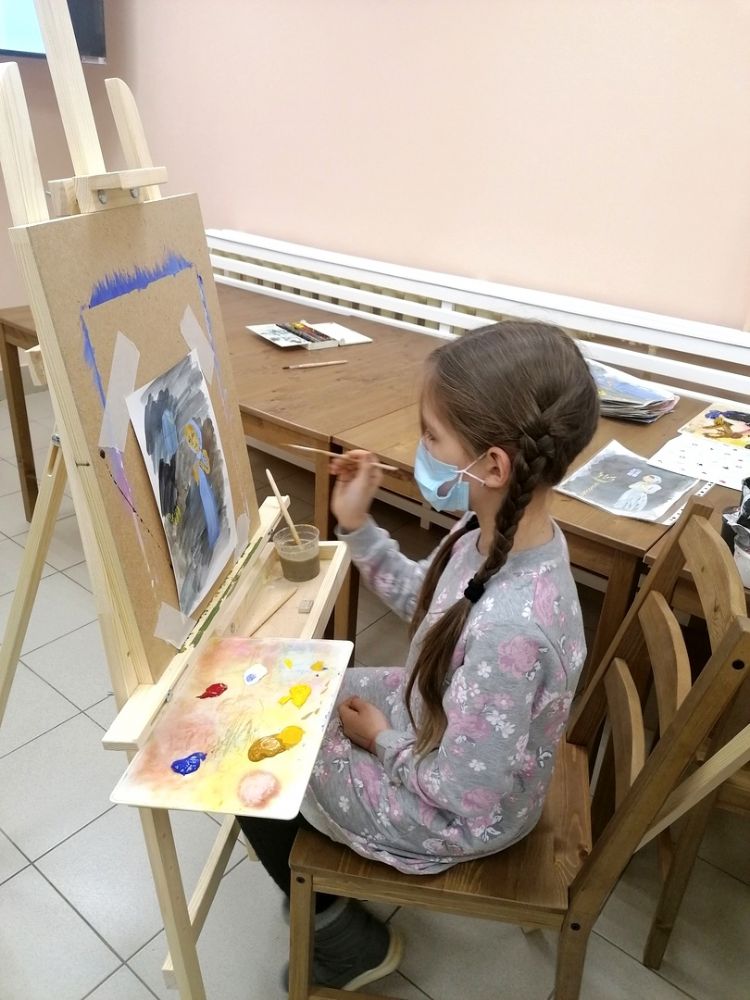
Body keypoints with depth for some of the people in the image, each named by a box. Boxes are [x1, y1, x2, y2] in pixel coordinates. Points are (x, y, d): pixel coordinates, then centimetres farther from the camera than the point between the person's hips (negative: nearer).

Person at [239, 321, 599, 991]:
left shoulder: (509, 629, -43)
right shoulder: (503, 527, -17)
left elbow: (467, 797, -30)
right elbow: (424, 599, 2)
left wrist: (381, 739, -14)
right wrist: (357, 526, -8)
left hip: (462, 813, -7)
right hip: (437, 722, 8)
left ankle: (348, 944, 32)